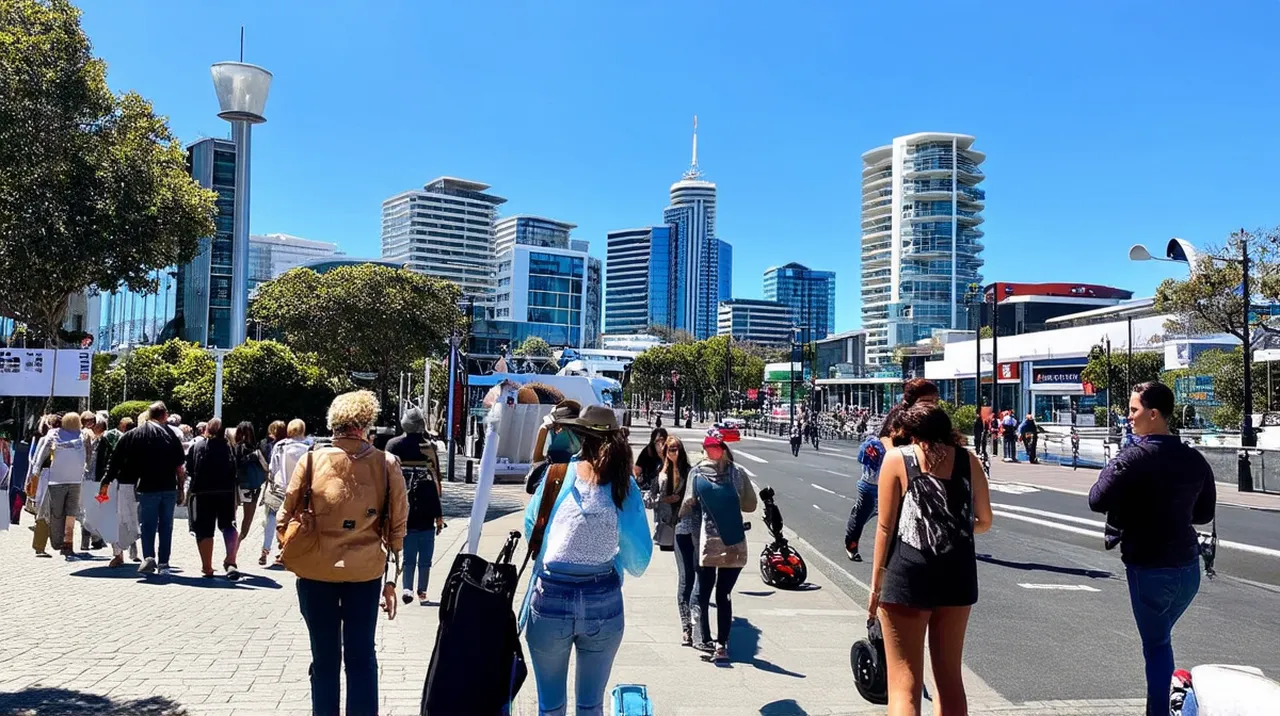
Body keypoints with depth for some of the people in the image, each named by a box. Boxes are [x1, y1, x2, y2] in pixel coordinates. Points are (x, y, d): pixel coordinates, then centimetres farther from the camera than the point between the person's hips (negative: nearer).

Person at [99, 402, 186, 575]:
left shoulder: (133, 435, 4)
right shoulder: (170, 434, 3)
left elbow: (115, 462, 4)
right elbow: (180, 466, 0)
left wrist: (106, 483, 12)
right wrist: (181, 489, 6)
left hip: (147, 488, -1)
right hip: (169, 488, 1)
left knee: (148, 525, 8)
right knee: (166, 526, 8)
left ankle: (148, 557, -11)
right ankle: (164, 564, 9)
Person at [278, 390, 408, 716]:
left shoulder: (311, 461, -6)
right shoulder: (386, 465, -6)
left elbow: (286, 517, -1)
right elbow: (397, 527, -2)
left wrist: (290, 555, 16)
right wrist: (391, 579, 7)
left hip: (315, 571, 0)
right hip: (365, 571, 0)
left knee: (325, 658, 12)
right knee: (362, 657, 11)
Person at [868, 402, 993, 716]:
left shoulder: (896, 458, -2)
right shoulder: (968, 460, 6)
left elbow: (886, 527, -5)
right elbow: (984, 521, 13)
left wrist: (876, 584, 0)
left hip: (909, 573, -4)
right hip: (958, 573, 4)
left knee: (904, 683, 2)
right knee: (950, 677, 18)